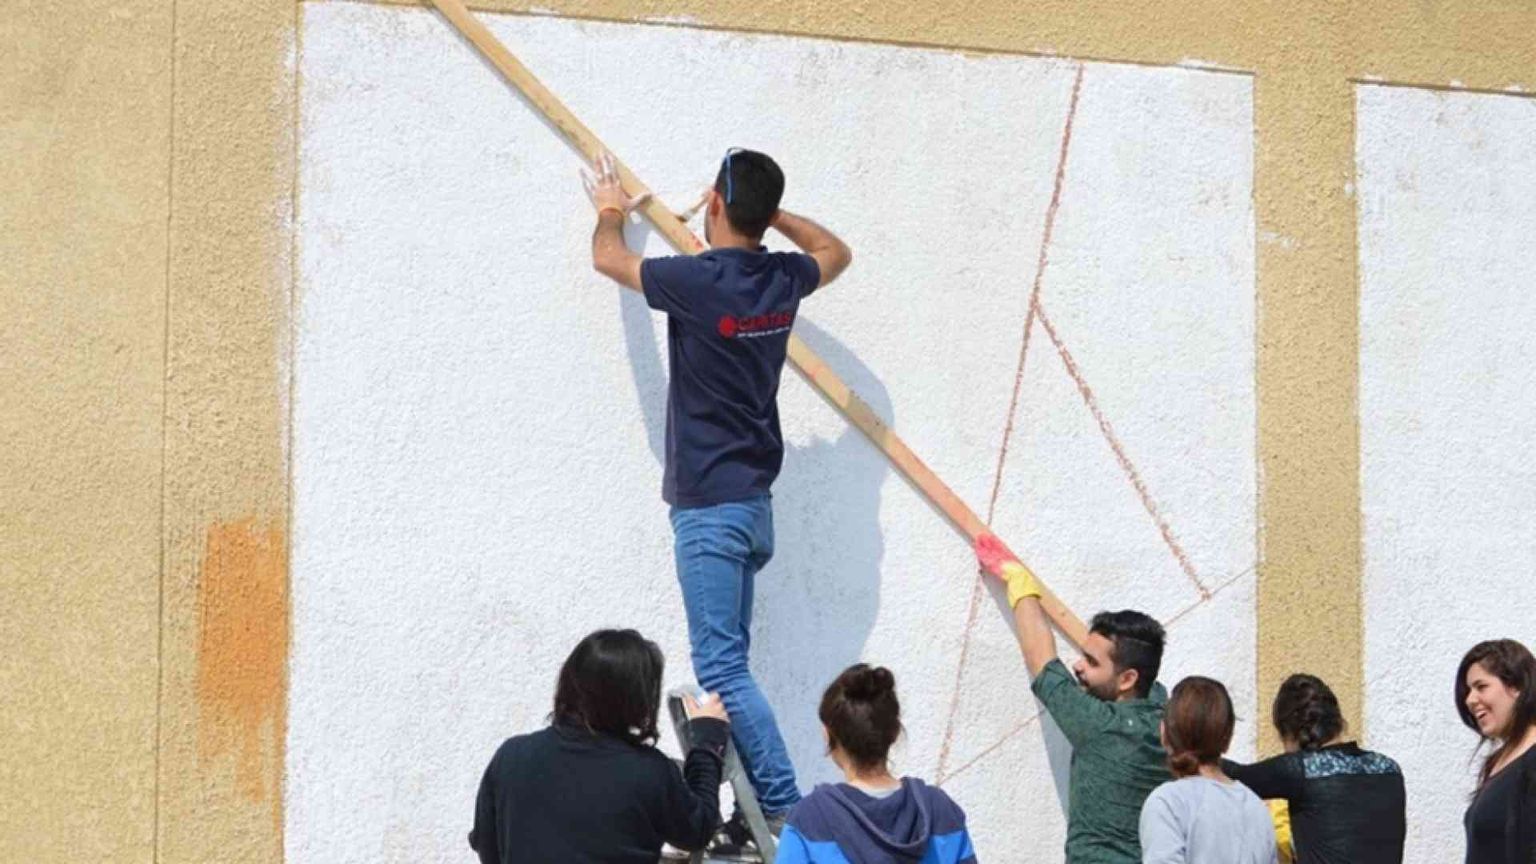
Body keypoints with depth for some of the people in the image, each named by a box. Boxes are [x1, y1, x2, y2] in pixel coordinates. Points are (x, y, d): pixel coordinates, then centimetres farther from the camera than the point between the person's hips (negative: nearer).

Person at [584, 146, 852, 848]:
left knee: (721, 667, -8)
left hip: (708, 507, -8)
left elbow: (609, 258, 4)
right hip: (753, 502, 8)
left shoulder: (697, 280, -16)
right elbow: (836, 252, 28)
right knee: (725, 664, 12)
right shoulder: (783, 280, 3)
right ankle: (746, 815, 12)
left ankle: (785, 812, -12)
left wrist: (611, 211, 25)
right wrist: (771, 211, 29)